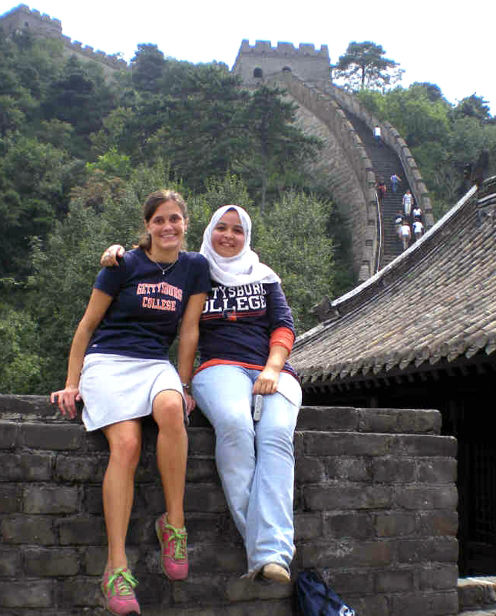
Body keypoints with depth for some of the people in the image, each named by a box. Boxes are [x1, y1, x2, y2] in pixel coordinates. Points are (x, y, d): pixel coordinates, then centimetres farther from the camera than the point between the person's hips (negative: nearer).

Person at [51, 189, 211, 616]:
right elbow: (88, 325, 7)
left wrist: (183, 387, 7)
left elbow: (189, 330, 10)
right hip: (107, 361, -2)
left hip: (155, 364, 2)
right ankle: (117, 568, -27)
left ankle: (174, 523, -23)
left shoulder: (195, 267, 10)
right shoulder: (124, 265, 2)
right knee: (126, 443, -28)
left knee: (170, 409, -36)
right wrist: (72, 383, 4)